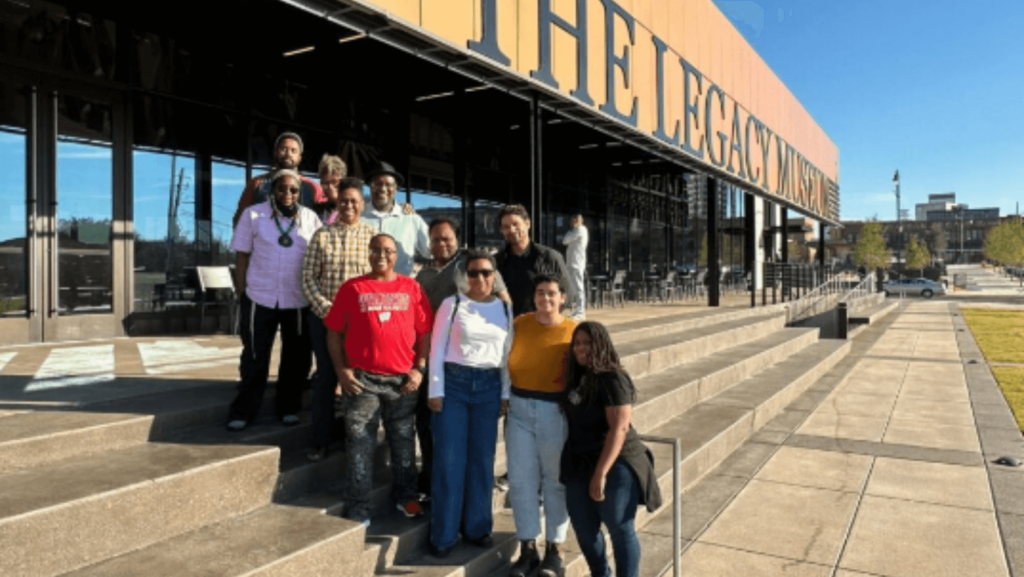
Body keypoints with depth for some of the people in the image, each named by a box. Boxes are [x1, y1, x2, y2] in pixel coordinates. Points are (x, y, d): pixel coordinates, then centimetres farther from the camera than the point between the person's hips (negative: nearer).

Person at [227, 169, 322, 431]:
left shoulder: (310, 219, 1)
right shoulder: (253, 215, -1)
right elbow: (242, 257, 2)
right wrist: (242, 295, -1)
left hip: (298, 301, 1)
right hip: (260, 299, -1)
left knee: (297, 359, 11)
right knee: (254, 359, 8)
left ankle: (289, 408, 28)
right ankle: (243, 412, 22)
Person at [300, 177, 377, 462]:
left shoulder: (372, 235, 3)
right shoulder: (322, 235, 4)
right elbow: (308, 277, 2)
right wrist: (325, 308, -9)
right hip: (324, 316, 1)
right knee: (326, 375, 7)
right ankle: (319, 440, 20)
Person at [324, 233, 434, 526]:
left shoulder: (411, 288, 4)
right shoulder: (352, 288, 2)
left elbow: (425, 332, 4)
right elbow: (334, 332, 3)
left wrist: (419, 368, -4)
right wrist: (342, 370, -6)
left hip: (403, 380, 1)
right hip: (362, 380, -1)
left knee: (404, 442, 15)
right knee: (360, 446, 4)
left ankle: (405, 496, 33)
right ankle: (358, 511, 16)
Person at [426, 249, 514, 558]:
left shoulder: (505, 308, 6)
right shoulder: (452, 304, -3)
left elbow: (507, 354, 8)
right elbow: (437, 349, -3)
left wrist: (506, 393, 5)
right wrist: (436, 390, -7)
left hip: (489, 386, 3)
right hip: (454, 382, -2)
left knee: (482, 459, 9)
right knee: (449, 460, 2)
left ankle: (477, 527, 26)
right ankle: (444, 533, 15)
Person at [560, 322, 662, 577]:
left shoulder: (612, 380, -17)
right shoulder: (576, 376, 6)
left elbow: (619, 428, -23)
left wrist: (600, 474, -25)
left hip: (616, 465, -8)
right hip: (580, 464, 8)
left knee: (620, 529, 2)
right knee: (583, 527, 14)